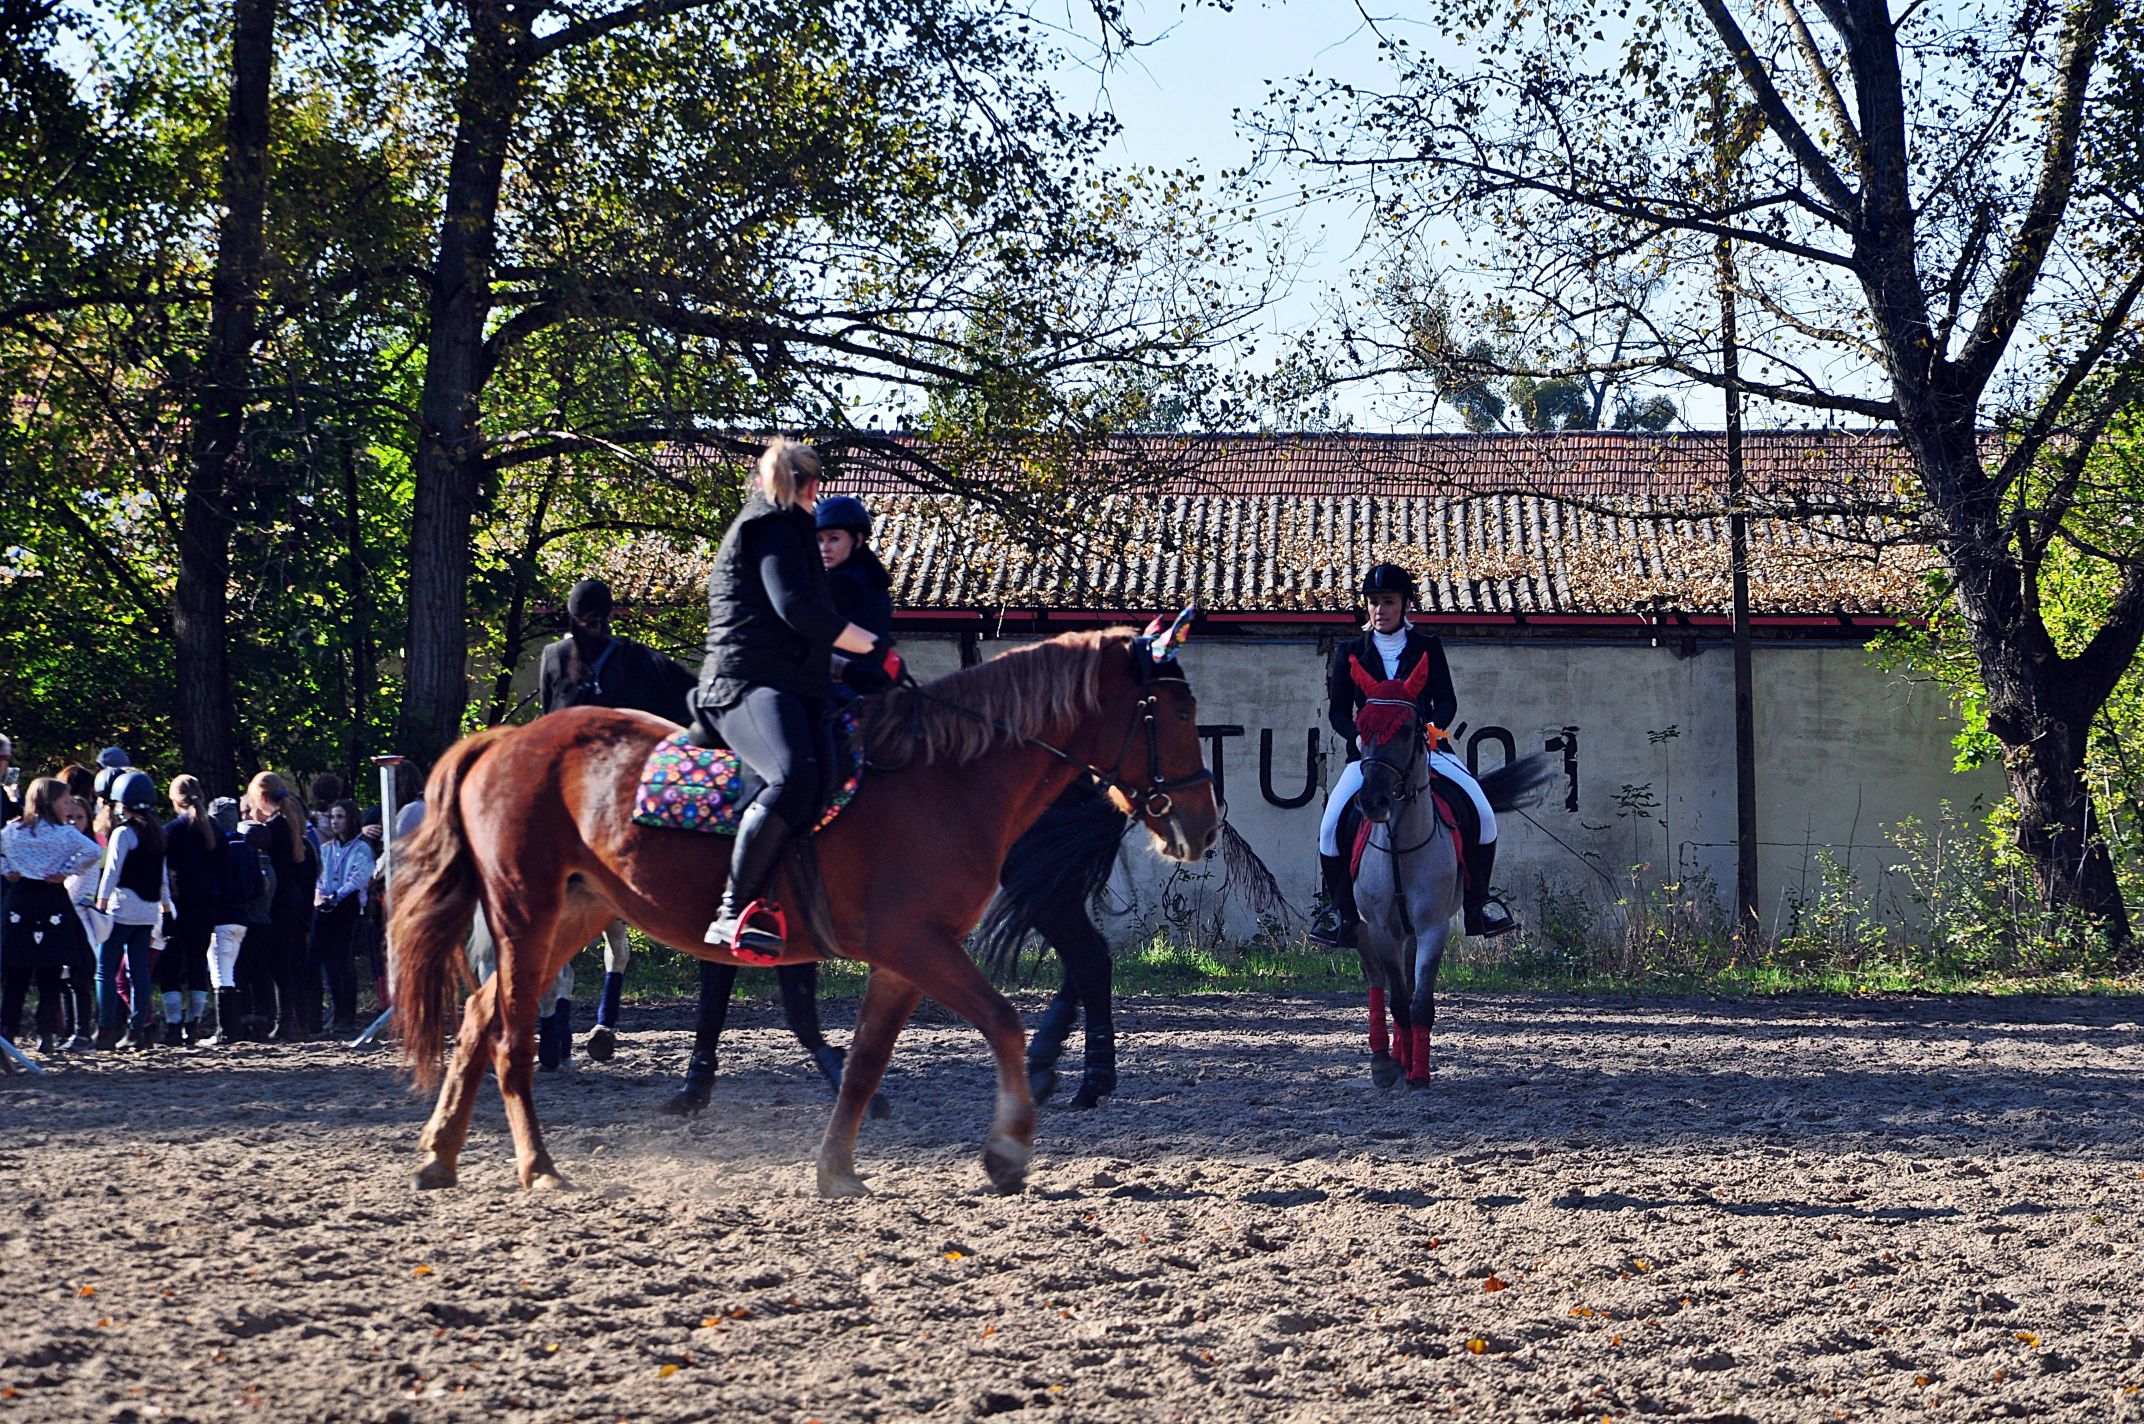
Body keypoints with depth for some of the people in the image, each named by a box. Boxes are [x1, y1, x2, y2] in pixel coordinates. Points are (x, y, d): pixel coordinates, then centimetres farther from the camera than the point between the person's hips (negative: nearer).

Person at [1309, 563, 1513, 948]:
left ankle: (1478, 904, -3)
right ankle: (1341, 911, -2)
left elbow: (1446, 701, 6)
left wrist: (1432, 728, -16)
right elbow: (1337, 711, 6)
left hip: (1425, 747, 0)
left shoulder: (1428, 648, 11)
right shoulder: (1350, 652, 11)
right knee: (1331, 827, -21)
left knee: (1483, 815, -19)